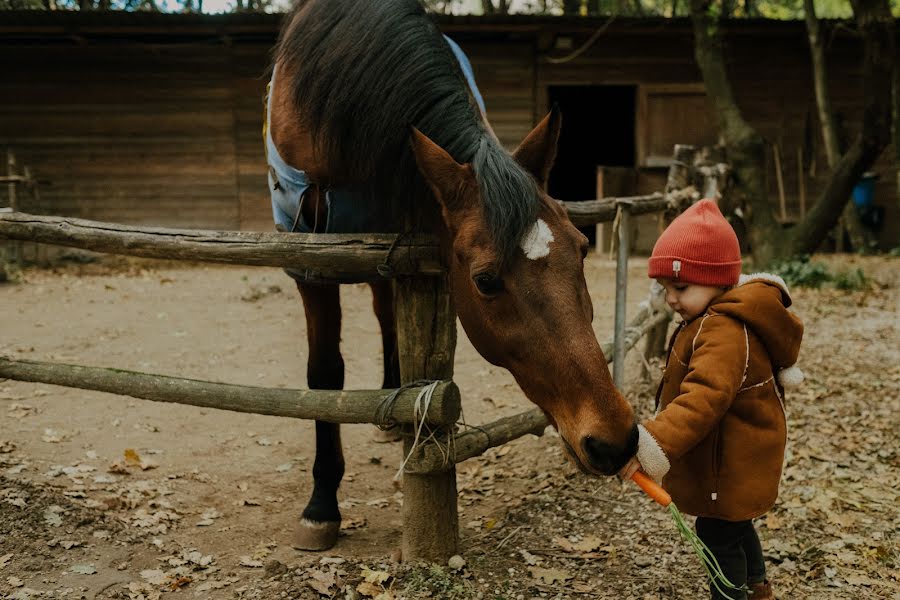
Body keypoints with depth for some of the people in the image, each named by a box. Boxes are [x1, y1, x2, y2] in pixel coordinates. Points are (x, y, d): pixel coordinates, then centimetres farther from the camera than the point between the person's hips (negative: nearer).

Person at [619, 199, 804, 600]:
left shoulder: (724, 332, -31)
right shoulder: (719, 318, 5)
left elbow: (704, 398, -45)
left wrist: (652, 445, -54)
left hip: (731, 462, -11)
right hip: (735, 456, 11)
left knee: (717, 535, 4)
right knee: (734, 524, 28)